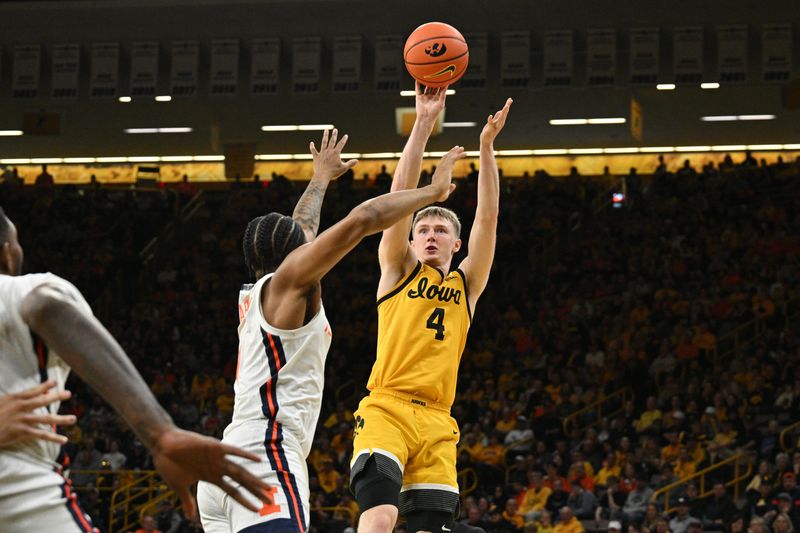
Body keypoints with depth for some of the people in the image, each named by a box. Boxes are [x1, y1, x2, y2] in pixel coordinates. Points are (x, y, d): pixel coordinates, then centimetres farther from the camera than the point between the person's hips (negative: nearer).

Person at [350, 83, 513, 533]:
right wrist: (423, 127, -4)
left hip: (437, 423, 3)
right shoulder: (399, 270, 14)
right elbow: (402, 195, 4)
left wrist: (487, 147, 0)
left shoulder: (466, 285, 19)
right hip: (385, 409, -3)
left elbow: (488, 217, 9)